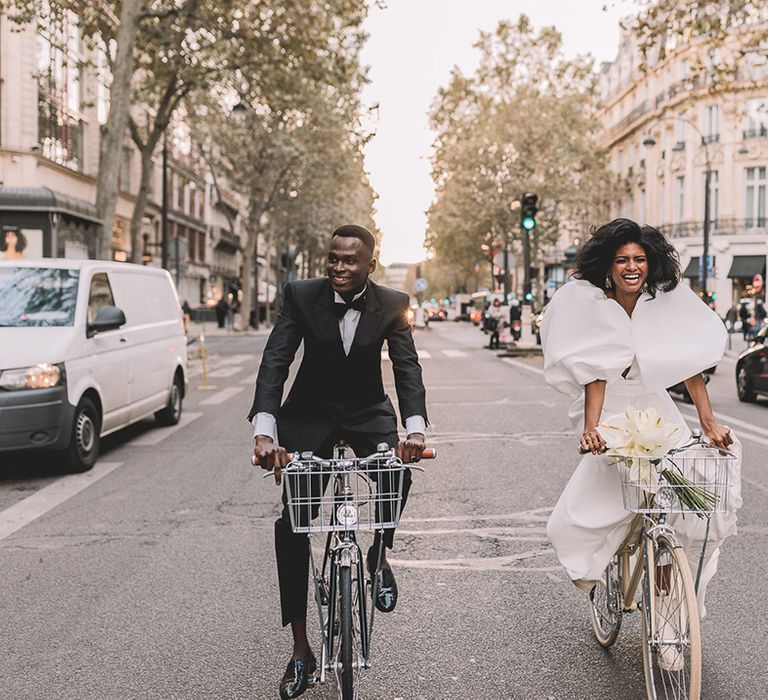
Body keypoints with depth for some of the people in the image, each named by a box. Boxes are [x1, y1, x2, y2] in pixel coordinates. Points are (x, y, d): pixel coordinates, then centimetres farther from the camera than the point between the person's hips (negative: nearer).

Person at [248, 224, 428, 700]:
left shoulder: (392, 305, -12)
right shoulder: (301, 296, -15)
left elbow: (408, 368, -19)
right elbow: (274, 363, -21)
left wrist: (415, 429, -38)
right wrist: (265, 432, -35)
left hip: (367, 412, 0)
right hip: (309, 415, 0)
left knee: (397, 474, -31)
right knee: (291, 527, -4)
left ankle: (380, 556, 3)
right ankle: (301, 651, 9)